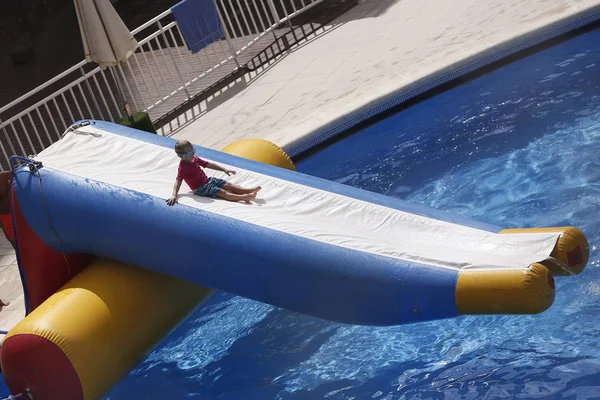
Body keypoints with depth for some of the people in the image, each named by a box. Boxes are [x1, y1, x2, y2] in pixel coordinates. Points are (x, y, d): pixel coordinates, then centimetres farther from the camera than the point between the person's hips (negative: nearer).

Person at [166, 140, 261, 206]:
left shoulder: (195, 159, 6)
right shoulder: (183, 167, -19)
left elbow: (209, 164, 13)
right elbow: (178, 181, -28)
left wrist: (224, 169, 10)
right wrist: (174, 195, -44)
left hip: (207, 180, 9)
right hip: (200, 188, -9)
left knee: (228, 185, -5)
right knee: (222, 192, -20)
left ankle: (250, 190, -17)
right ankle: (244, 197, -34)